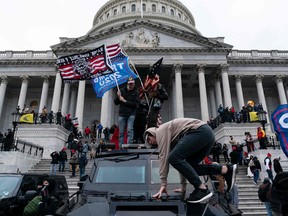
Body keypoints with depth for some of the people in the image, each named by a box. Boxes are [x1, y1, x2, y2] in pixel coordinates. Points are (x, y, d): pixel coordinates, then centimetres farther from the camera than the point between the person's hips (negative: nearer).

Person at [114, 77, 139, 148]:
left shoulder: (135, 92, 1)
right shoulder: (122, 90, 7)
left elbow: (135, 104, -10)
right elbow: (115, 103, 9)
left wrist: (124, 101, -12)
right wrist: (118, 97, -11)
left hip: (131, 114, -2)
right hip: (122, 114, 2)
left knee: (130, 130, -12)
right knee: (121, 132, 3)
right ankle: (120, 147, 9)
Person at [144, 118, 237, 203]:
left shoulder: (161, 131, 5)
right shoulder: (172, 140, 29)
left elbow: (163, 157, -5)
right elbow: (181, 161, 29)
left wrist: (163, 184, -4)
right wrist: (183, 186, 28)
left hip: (201, 131, -10)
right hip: (207, 134, 10)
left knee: (174, 158, -13)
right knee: (188, 165, 12)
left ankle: (202, 189, -12)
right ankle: (226, 169, 8)